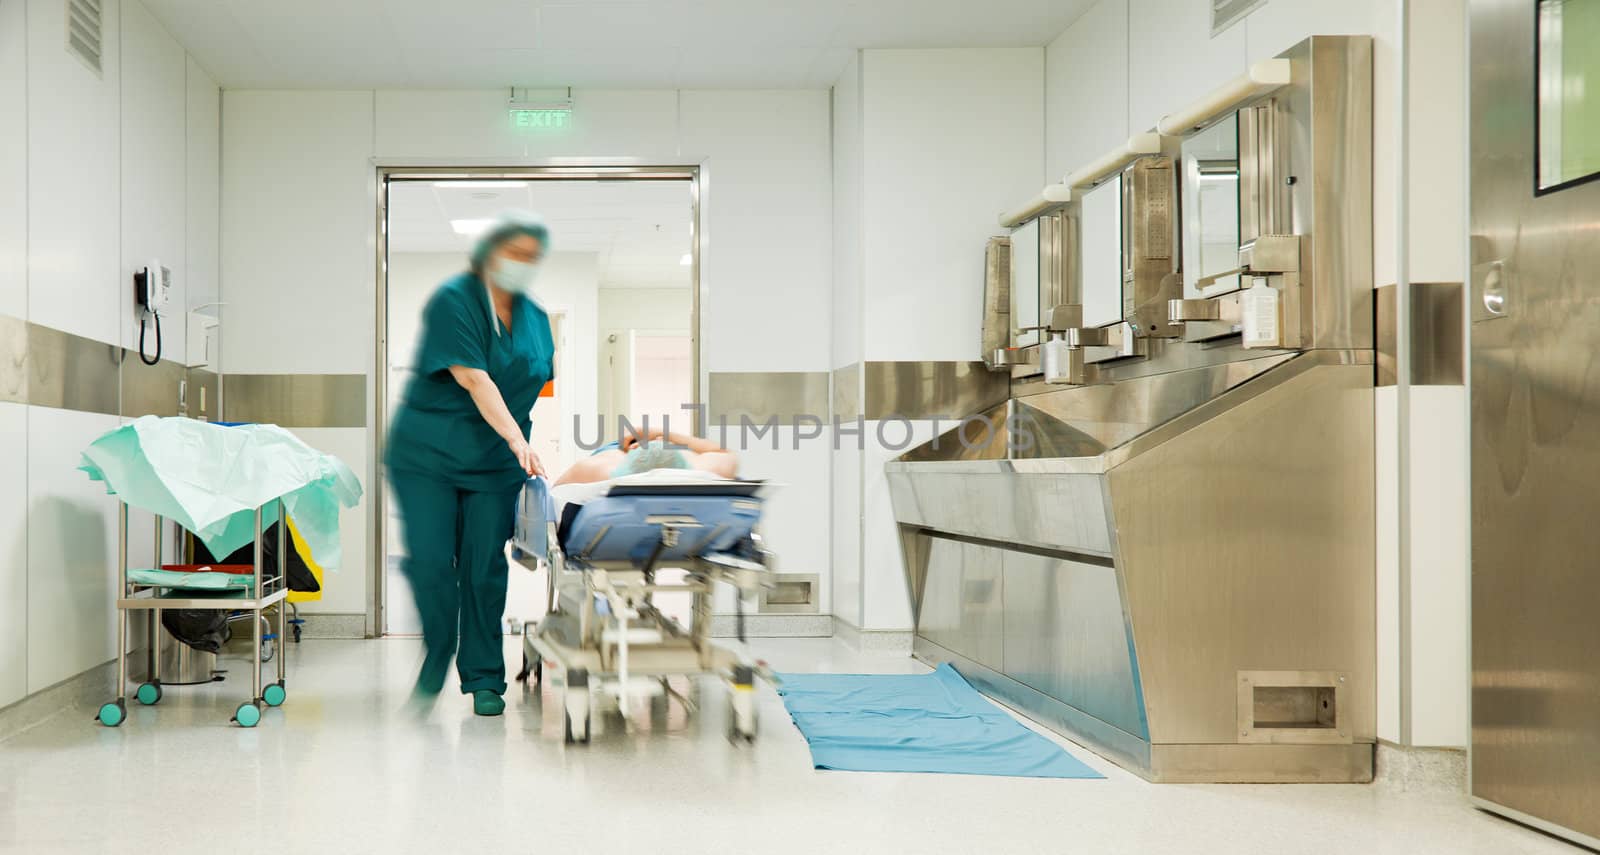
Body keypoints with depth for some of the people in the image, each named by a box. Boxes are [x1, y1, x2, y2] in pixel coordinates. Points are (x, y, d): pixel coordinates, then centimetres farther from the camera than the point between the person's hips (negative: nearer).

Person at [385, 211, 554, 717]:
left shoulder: (535, 318, 9)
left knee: (485, 569, -1)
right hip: (427, 453, -4)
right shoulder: (453, 300, -11)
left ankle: (484, 680, 8)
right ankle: (435, 661, 14)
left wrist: (521, 438, 9)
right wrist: (516, 438, -32)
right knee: (430, 563, -8)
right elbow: (473, 378, -22)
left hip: (495, 464, 4)